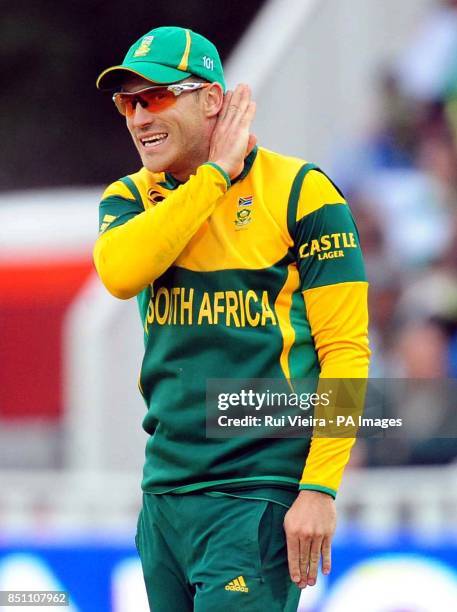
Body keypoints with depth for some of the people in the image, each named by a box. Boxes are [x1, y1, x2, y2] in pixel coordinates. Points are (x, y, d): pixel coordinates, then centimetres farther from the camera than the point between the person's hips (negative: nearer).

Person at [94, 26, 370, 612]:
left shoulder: (298, 191, -4)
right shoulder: (130, 200, 11)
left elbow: (346, 349, -8)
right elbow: (119, 272, -13)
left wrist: (320, 488, -15)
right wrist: (215, 173, -10)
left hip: (259, 496, -6)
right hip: (166, 490, 6)